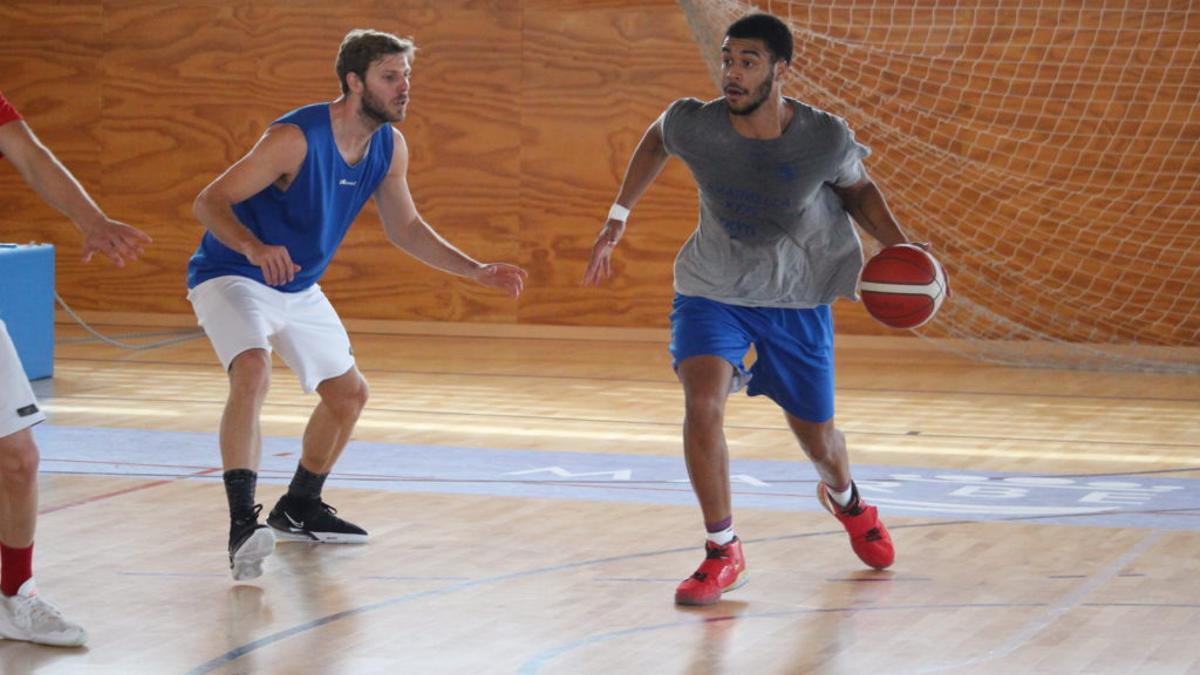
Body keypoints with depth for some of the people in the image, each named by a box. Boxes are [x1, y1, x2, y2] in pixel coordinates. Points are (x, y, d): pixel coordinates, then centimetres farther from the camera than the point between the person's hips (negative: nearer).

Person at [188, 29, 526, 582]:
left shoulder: (389, 147, -6)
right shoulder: (296, 138, -28)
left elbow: (405, 227, 9)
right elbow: (208, 203, -29)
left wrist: (475, 271, 0)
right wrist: (254, 246, -48)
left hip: (298, 288, 8)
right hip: (231, 277, -8)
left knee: (349, 394, 15)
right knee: (252, 372, -33)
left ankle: (298, 509, 35)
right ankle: (242, 525, -34)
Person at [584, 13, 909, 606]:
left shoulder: (825, 139, -24)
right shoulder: (692, 124, -22)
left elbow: (857, 189, -1)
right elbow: (656, 140, 3)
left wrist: (900, 248, -15)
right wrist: (616, 219, 6)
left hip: (798, 297, 0)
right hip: (712, 290, 0)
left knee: (817, 440, 12)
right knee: (702, 406, -25)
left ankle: (848, 501, 51)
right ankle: (722, 553, -7)